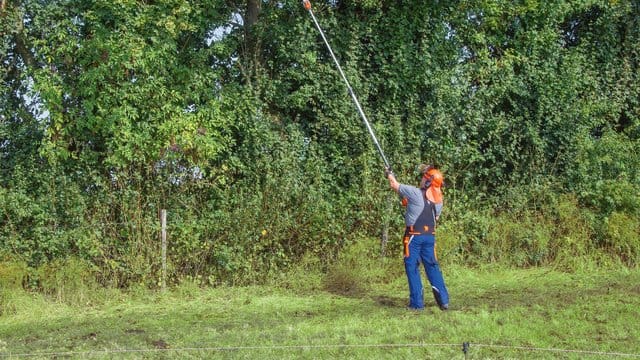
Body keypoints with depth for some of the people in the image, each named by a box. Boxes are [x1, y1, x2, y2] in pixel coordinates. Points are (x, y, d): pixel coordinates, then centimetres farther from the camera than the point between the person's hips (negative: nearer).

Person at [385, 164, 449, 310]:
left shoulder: (415, 193, -13)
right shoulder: (439, 200, 5)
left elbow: (394, 185, -1)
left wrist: (389, 174, 21)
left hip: (414, 236, -6)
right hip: (430, 236, 6)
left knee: (412, 267, 2)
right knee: (432, 266, 12)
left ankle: (417, 303, 0)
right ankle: (443, 300, 8)